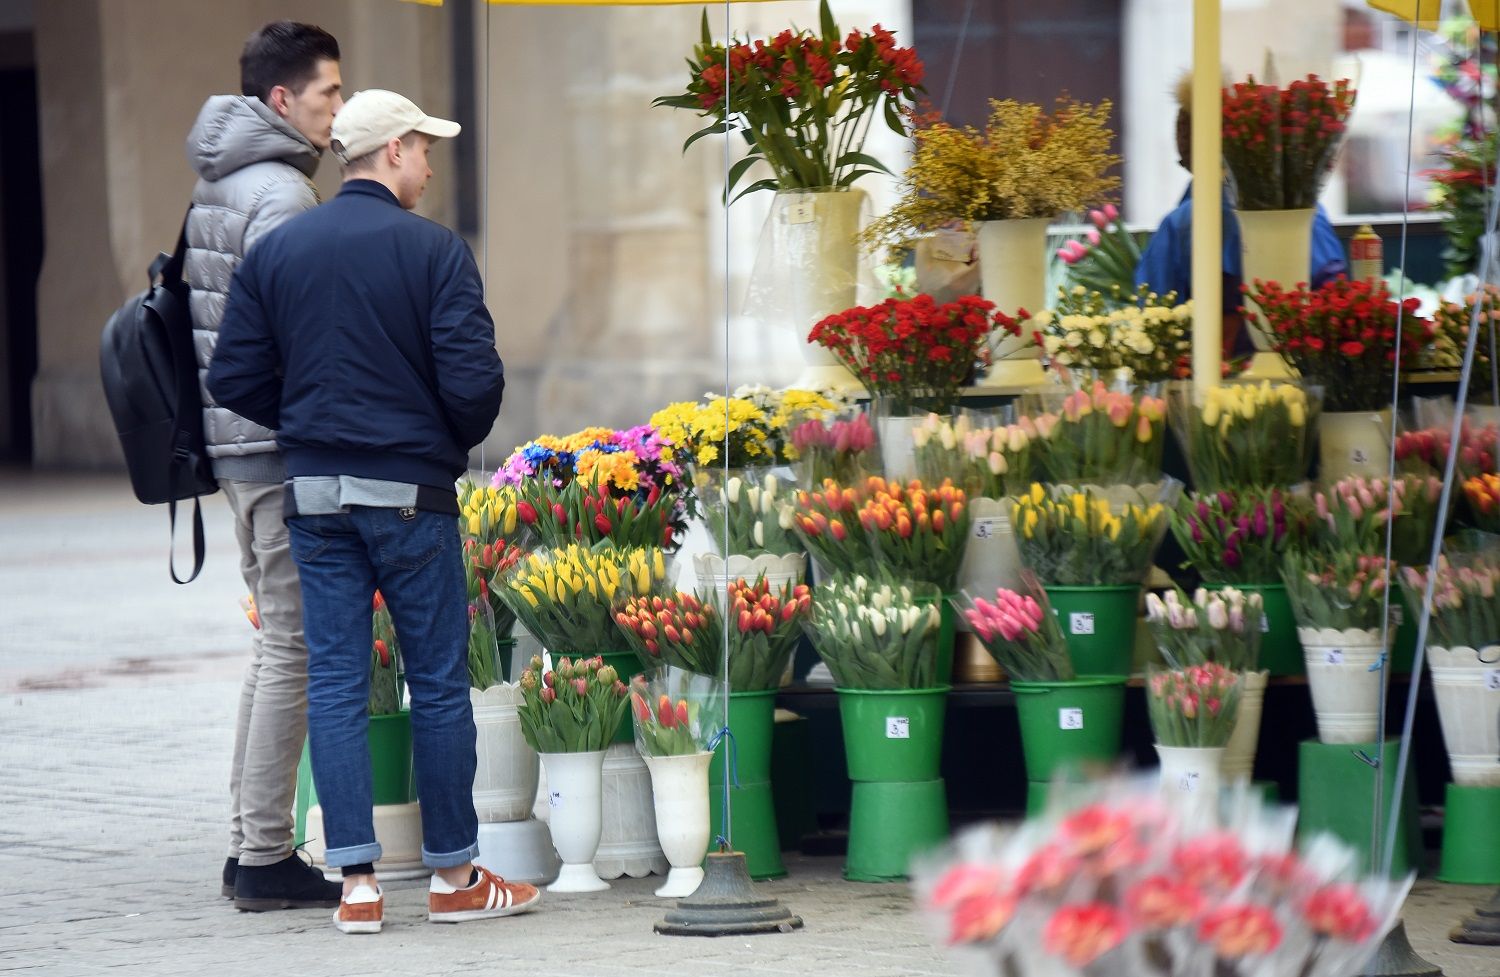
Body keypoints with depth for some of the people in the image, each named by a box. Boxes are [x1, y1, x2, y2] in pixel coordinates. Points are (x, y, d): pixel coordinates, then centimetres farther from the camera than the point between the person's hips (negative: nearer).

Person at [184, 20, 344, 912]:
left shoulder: (219, 187, 16)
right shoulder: (280, 194, -16)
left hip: (236, 438, 10)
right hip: (282, 444, -10)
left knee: (278, 640, 16)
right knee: (295, 647, -6)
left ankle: (251, 843, 18)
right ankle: (267, 859, -5)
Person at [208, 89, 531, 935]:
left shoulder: (276, 252, 5)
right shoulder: (433, 251, -9)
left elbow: (236, 379, 3)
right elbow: (473, 379, -14)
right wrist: (456, 442, 7)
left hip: (314, 490, 4)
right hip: (411, 491, -4)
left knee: (335, 683, 5)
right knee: (440, 684, 5)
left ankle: (358, 880, 2)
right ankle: (455, 876, 11)